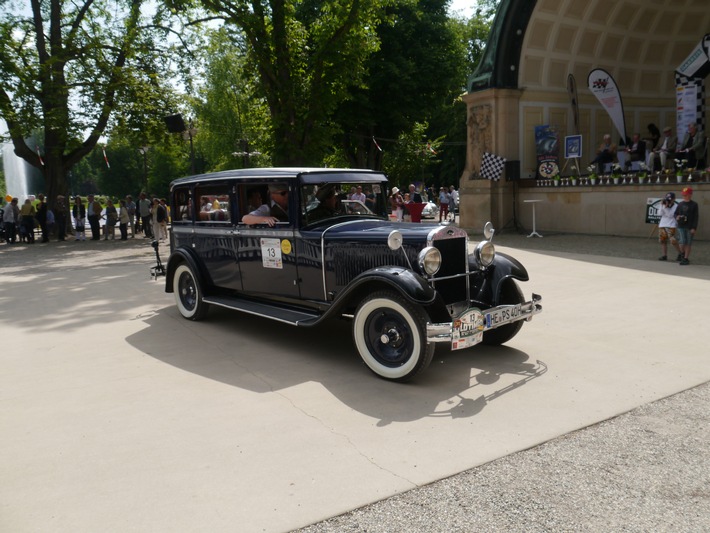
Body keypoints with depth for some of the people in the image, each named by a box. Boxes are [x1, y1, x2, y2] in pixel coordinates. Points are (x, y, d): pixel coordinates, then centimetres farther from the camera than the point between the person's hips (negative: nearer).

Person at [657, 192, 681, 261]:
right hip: (662, 225, 5)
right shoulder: (663, 205, 9)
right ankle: (665, 256, 10)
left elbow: (670, 215, -15)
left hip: (671, 226, -5)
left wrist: (666, 207, -21)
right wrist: (661, 205, -11)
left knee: (673, 241, -11)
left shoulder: (675, 206, -5)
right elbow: (660, 213, -2)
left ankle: (680, 254, 5)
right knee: (663, 241, 4)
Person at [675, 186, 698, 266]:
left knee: (688, 243, 3)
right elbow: (676, 213, 17)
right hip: (681, 226, 2)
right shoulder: (680, 204, 8)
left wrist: (694, 228, -10)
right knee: (682, 242, -6)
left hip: (690, 227, -2)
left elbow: (695, 217, -4)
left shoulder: (694, 205, -1)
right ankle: (682, 253, 23)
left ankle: (686, 258, 10)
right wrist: (677, 217, -8)